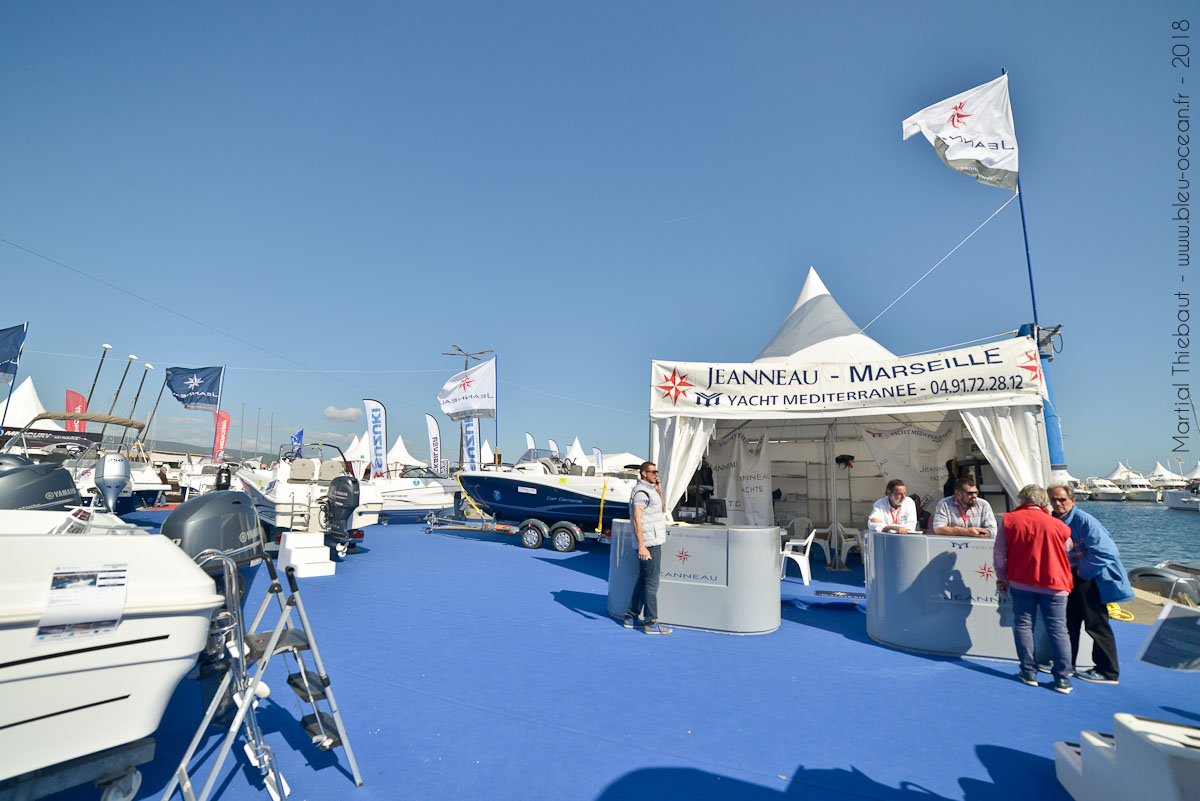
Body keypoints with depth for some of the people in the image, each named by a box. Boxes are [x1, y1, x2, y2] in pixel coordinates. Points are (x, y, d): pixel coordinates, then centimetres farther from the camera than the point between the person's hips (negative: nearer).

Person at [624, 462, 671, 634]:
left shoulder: (649, 490, 17)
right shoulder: (641, 492, -15)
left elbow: (662, 508, 25)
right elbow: (637, 519, -22)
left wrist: (659, 491, 9)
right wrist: (641, 546, -26)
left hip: (653, 543, 10)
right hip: (649, 544, -10)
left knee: (643, 580, 15)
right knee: (651, 582, -6)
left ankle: (632, 617, 22)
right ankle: (651, 623, -1)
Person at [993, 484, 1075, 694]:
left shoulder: (1008, 520, -1)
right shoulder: (1057, 525, -1)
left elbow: (999, 554, 1)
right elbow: (1067, 549, 17)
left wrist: (1002, 577, 12)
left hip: (1021, 583, 0)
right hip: (1053, 583, 1)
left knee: (1023, 625, 8)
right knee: (1058, 630, 7)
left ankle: (1029, 673, 11)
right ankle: (1063, 679, 9)